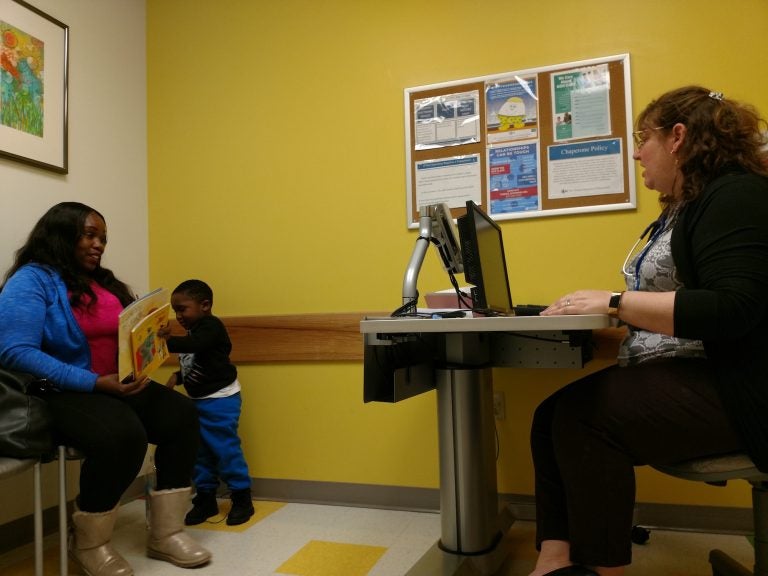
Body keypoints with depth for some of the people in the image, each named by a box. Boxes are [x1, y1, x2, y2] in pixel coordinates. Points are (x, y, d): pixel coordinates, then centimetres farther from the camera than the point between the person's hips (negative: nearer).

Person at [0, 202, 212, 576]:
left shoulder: (103, 282, 15)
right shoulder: (31, 281, -7)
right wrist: (96, 383, -26)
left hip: (117, 385, 7)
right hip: (62, 393, -7)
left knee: (182, 415, -15)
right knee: (124, 436, -33)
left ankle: (165, 534, -4)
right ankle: (88, 544, -5)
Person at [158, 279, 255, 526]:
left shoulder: (211, 326, -13)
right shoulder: (193, 332, 15)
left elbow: (194, 346, -33)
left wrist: (167, 341, -39)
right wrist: (178, 376, 5)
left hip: (221, 400, -9)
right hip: (198, 401, 9)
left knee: (225, 449, -5)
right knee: (199, 452, 11)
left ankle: (242, 499, 8)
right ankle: (206, 499, 23)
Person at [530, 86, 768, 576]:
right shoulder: (687, 205, 19)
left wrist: (614, 302, -23)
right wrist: (595, 308, 4)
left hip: (728, 389, -9)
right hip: (675, 375, 10)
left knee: (583, 417, -24)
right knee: (554, 416, -6)